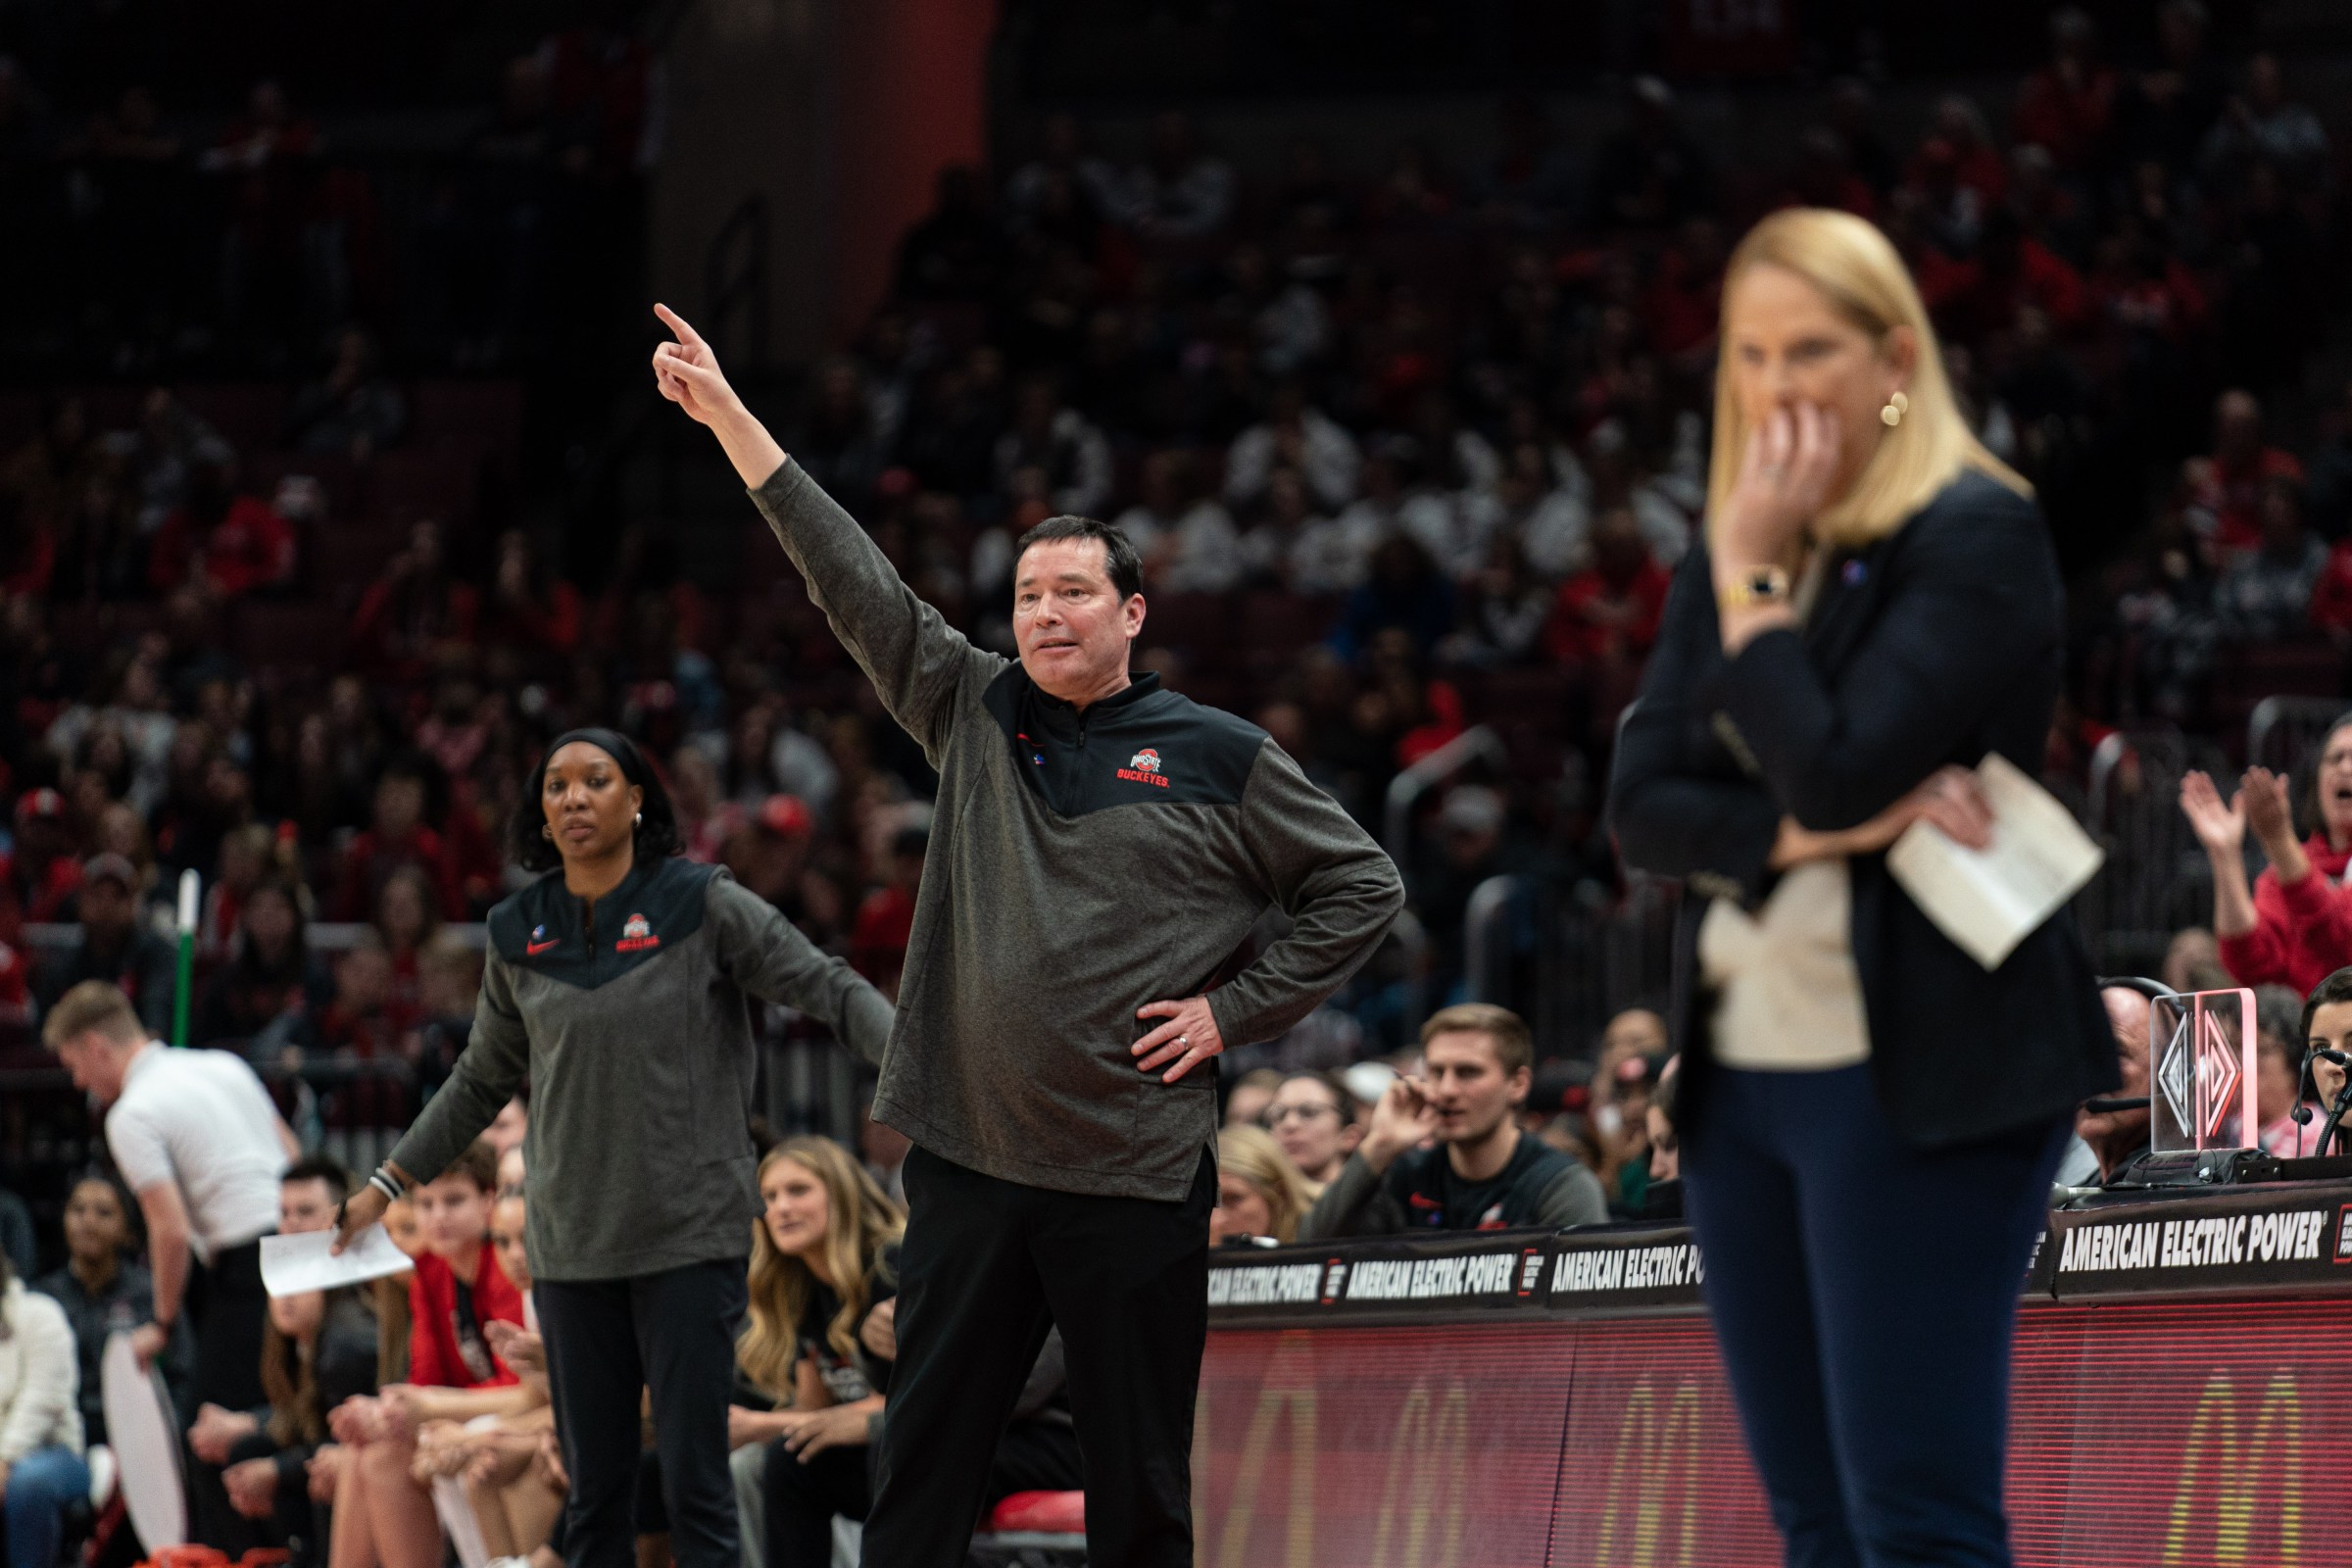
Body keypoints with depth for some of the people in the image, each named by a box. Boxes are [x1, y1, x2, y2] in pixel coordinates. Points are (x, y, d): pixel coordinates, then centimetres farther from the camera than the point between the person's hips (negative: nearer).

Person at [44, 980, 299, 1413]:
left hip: (247, 1263, -8)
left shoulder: (132, 1115, -8)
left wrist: (162, 1325, -2)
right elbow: (292, 1153, 20)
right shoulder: (223, 1065, 16)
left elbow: (172, 1230, -13)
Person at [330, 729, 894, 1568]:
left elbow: (829, 987, -6)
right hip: (572, 1241, 4)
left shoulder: (701, 905, -4)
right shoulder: (520, 935, 8)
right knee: (593, 1490, 7)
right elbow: (482, 1081, 20)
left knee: (694, 1481, -7)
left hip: (689, 1236, -4)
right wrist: (387, 1184, 20)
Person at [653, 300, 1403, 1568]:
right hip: (971, 1165, 3)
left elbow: (1361, 887, 8)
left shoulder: (1217, 760, 3)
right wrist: (728, 417, 3)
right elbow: (853, 583, 7)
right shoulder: (976, 714, 10)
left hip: (1133, 1178, -3)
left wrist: (1235, 1010, -1)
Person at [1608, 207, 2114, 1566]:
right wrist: (1812, 836, -12)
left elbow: (1833, 768, -18)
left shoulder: (1976, 535, -8)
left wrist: (1756, 579, -9)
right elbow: (1642, 804, 4)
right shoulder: (1730, 558, 14)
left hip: (1919, 1079, -7)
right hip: (1740, 1073, 7)